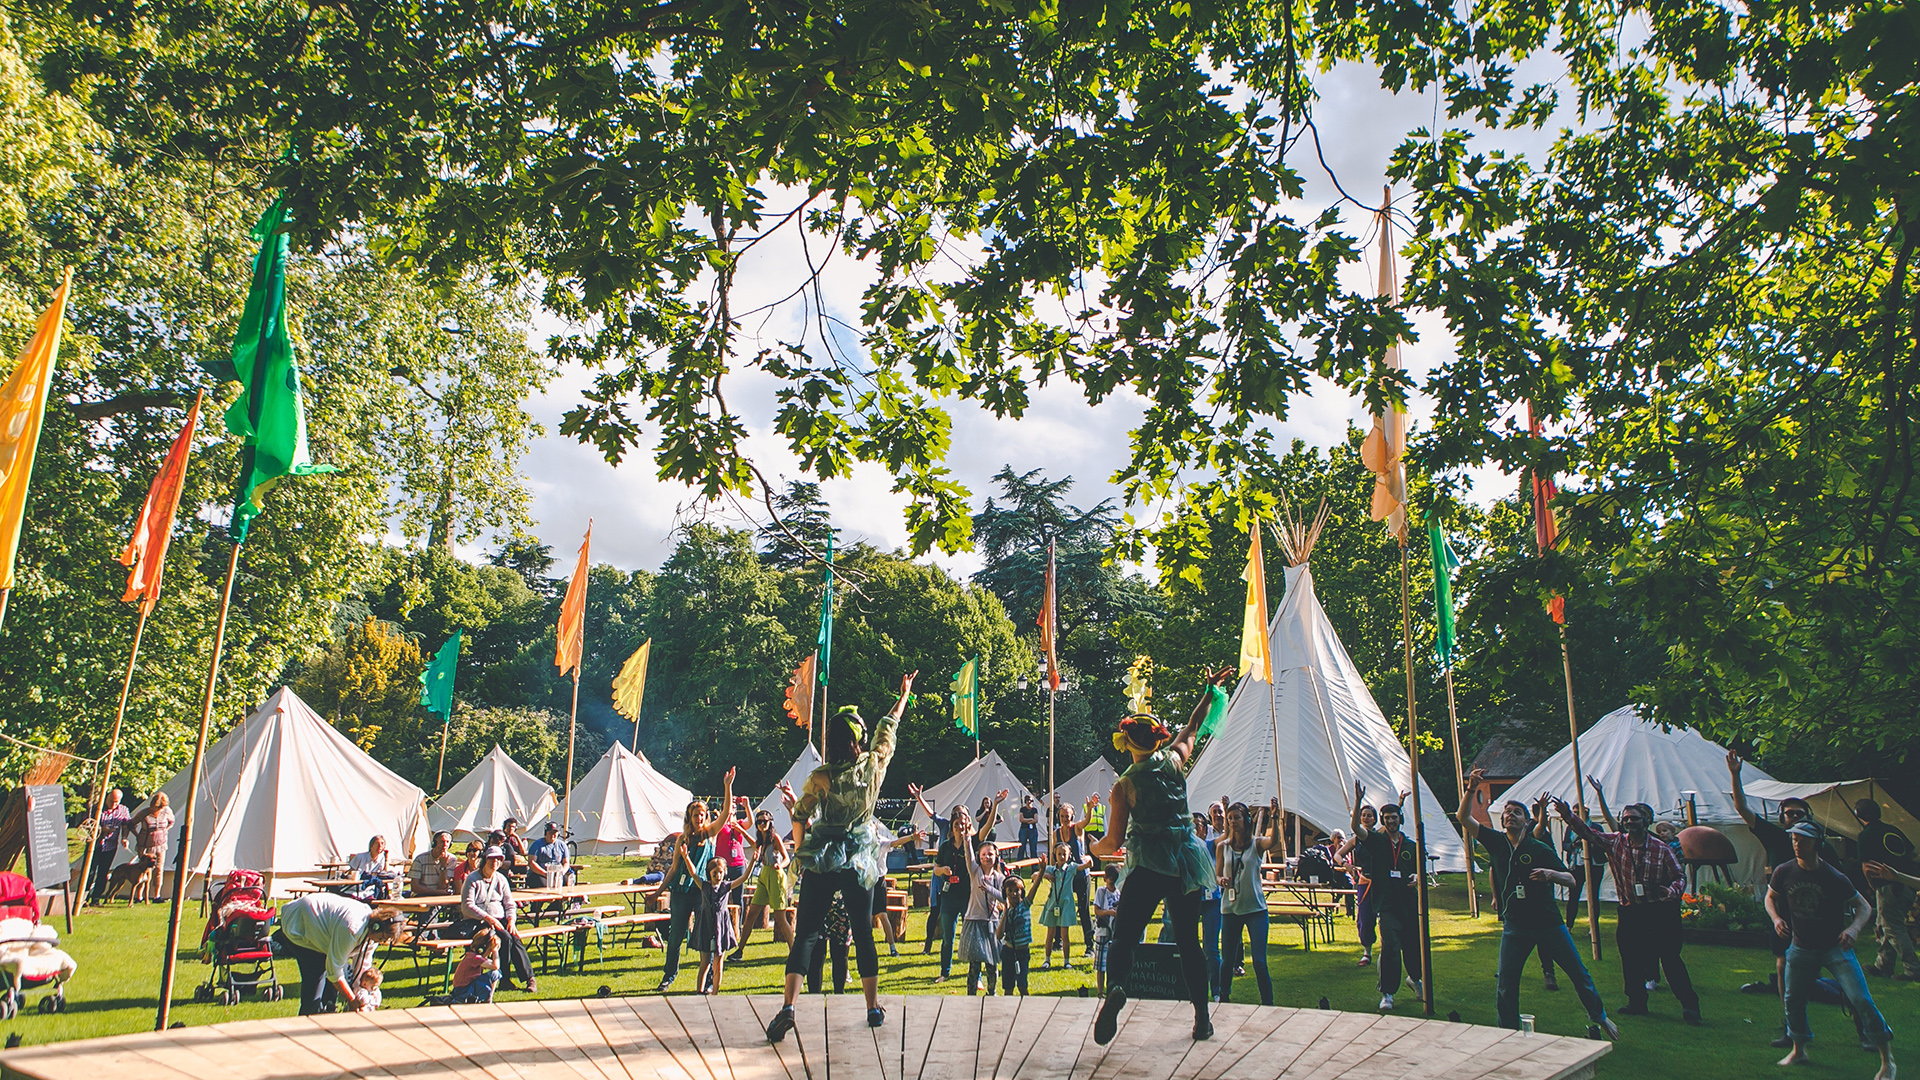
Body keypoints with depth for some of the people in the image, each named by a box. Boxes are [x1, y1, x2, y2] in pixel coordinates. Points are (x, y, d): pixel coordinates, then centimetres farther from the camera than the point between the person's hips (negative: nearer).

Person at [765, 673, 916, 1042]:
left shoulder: (820, 777, -10)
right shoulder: (874, 765, -5)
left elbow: (799, 818, -5)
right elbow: (888, 726, 9)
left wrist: (800, 853, 13)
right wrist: (904, 694, 25)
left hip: (822, 860, -2)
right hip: (861, 861, 2)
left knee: (806, 933, 1)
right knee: (863, 933, 14)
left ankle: (787, 1007, -11)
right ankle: (874, 1007, 20)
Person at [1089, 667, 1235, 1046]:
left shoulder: (1124, 785, -5)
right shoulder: (1174, 761, 2)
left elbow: (1114, 842, -4)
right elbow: (1192, 728, 21)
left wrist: (1096, 847, 18)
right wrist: (1211, 691, 34)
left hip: (1149, 865, -3)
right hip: (1187, 862, 4)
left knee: (1123, 936, -3)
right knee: (1189, 941, 16)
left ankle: (1115, 987, -33)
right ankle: (1202, 1017, 18)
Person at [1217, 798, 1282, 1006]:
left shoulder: (1257, 843, -3)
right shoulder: (1222, 847, 4)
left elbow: (1273, 841, -25)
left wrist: (1274, 818, -42)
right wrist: (1221, 880, -11)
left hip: (1256, 908, -2)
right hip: (1229, 908, 2)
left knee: (1259, 961, -6)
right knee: (1227, 959, 7)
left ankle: (1268, 1003, 5)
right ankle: (1223, 999, 24)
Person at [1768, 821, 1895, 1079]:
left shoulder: (1834, 877, -16)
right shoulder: (1784, 872, -7)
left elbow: (1864, 906, -9)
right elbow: (1770, 898, 10)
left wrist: (1854, 928, -27)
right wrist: (1776, 918, -10)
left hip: (1835, 947, -3)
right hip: (1801, 947, 3)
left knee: (1860, 1000, -12)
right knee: (1793, 1000, 9)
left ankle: (1887, 1059, 0)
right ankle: (1799, 1050, 28)